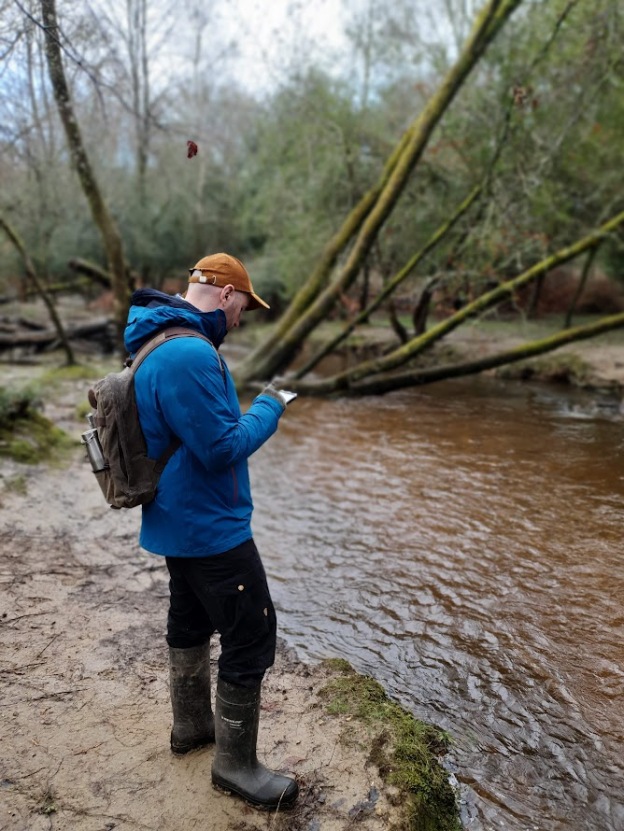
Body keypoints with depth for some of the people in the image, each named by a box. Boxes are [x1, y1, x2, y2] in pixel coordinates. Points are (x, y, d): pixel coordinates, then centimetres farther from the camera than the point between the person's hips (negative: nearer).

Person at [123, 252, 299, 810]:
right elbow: (224, 447, -24)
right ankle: (235, 763, 17)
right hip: (210, 527, -11)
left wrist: (248, 408, 10)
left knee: (191, 619, 23)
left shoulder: (157, 342, 7)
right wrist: (269, 408, -11)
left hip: (180, 519, 11)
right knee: (252, 637, 1)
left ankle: (192, 724, 42)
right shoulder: (190, 354, -27)